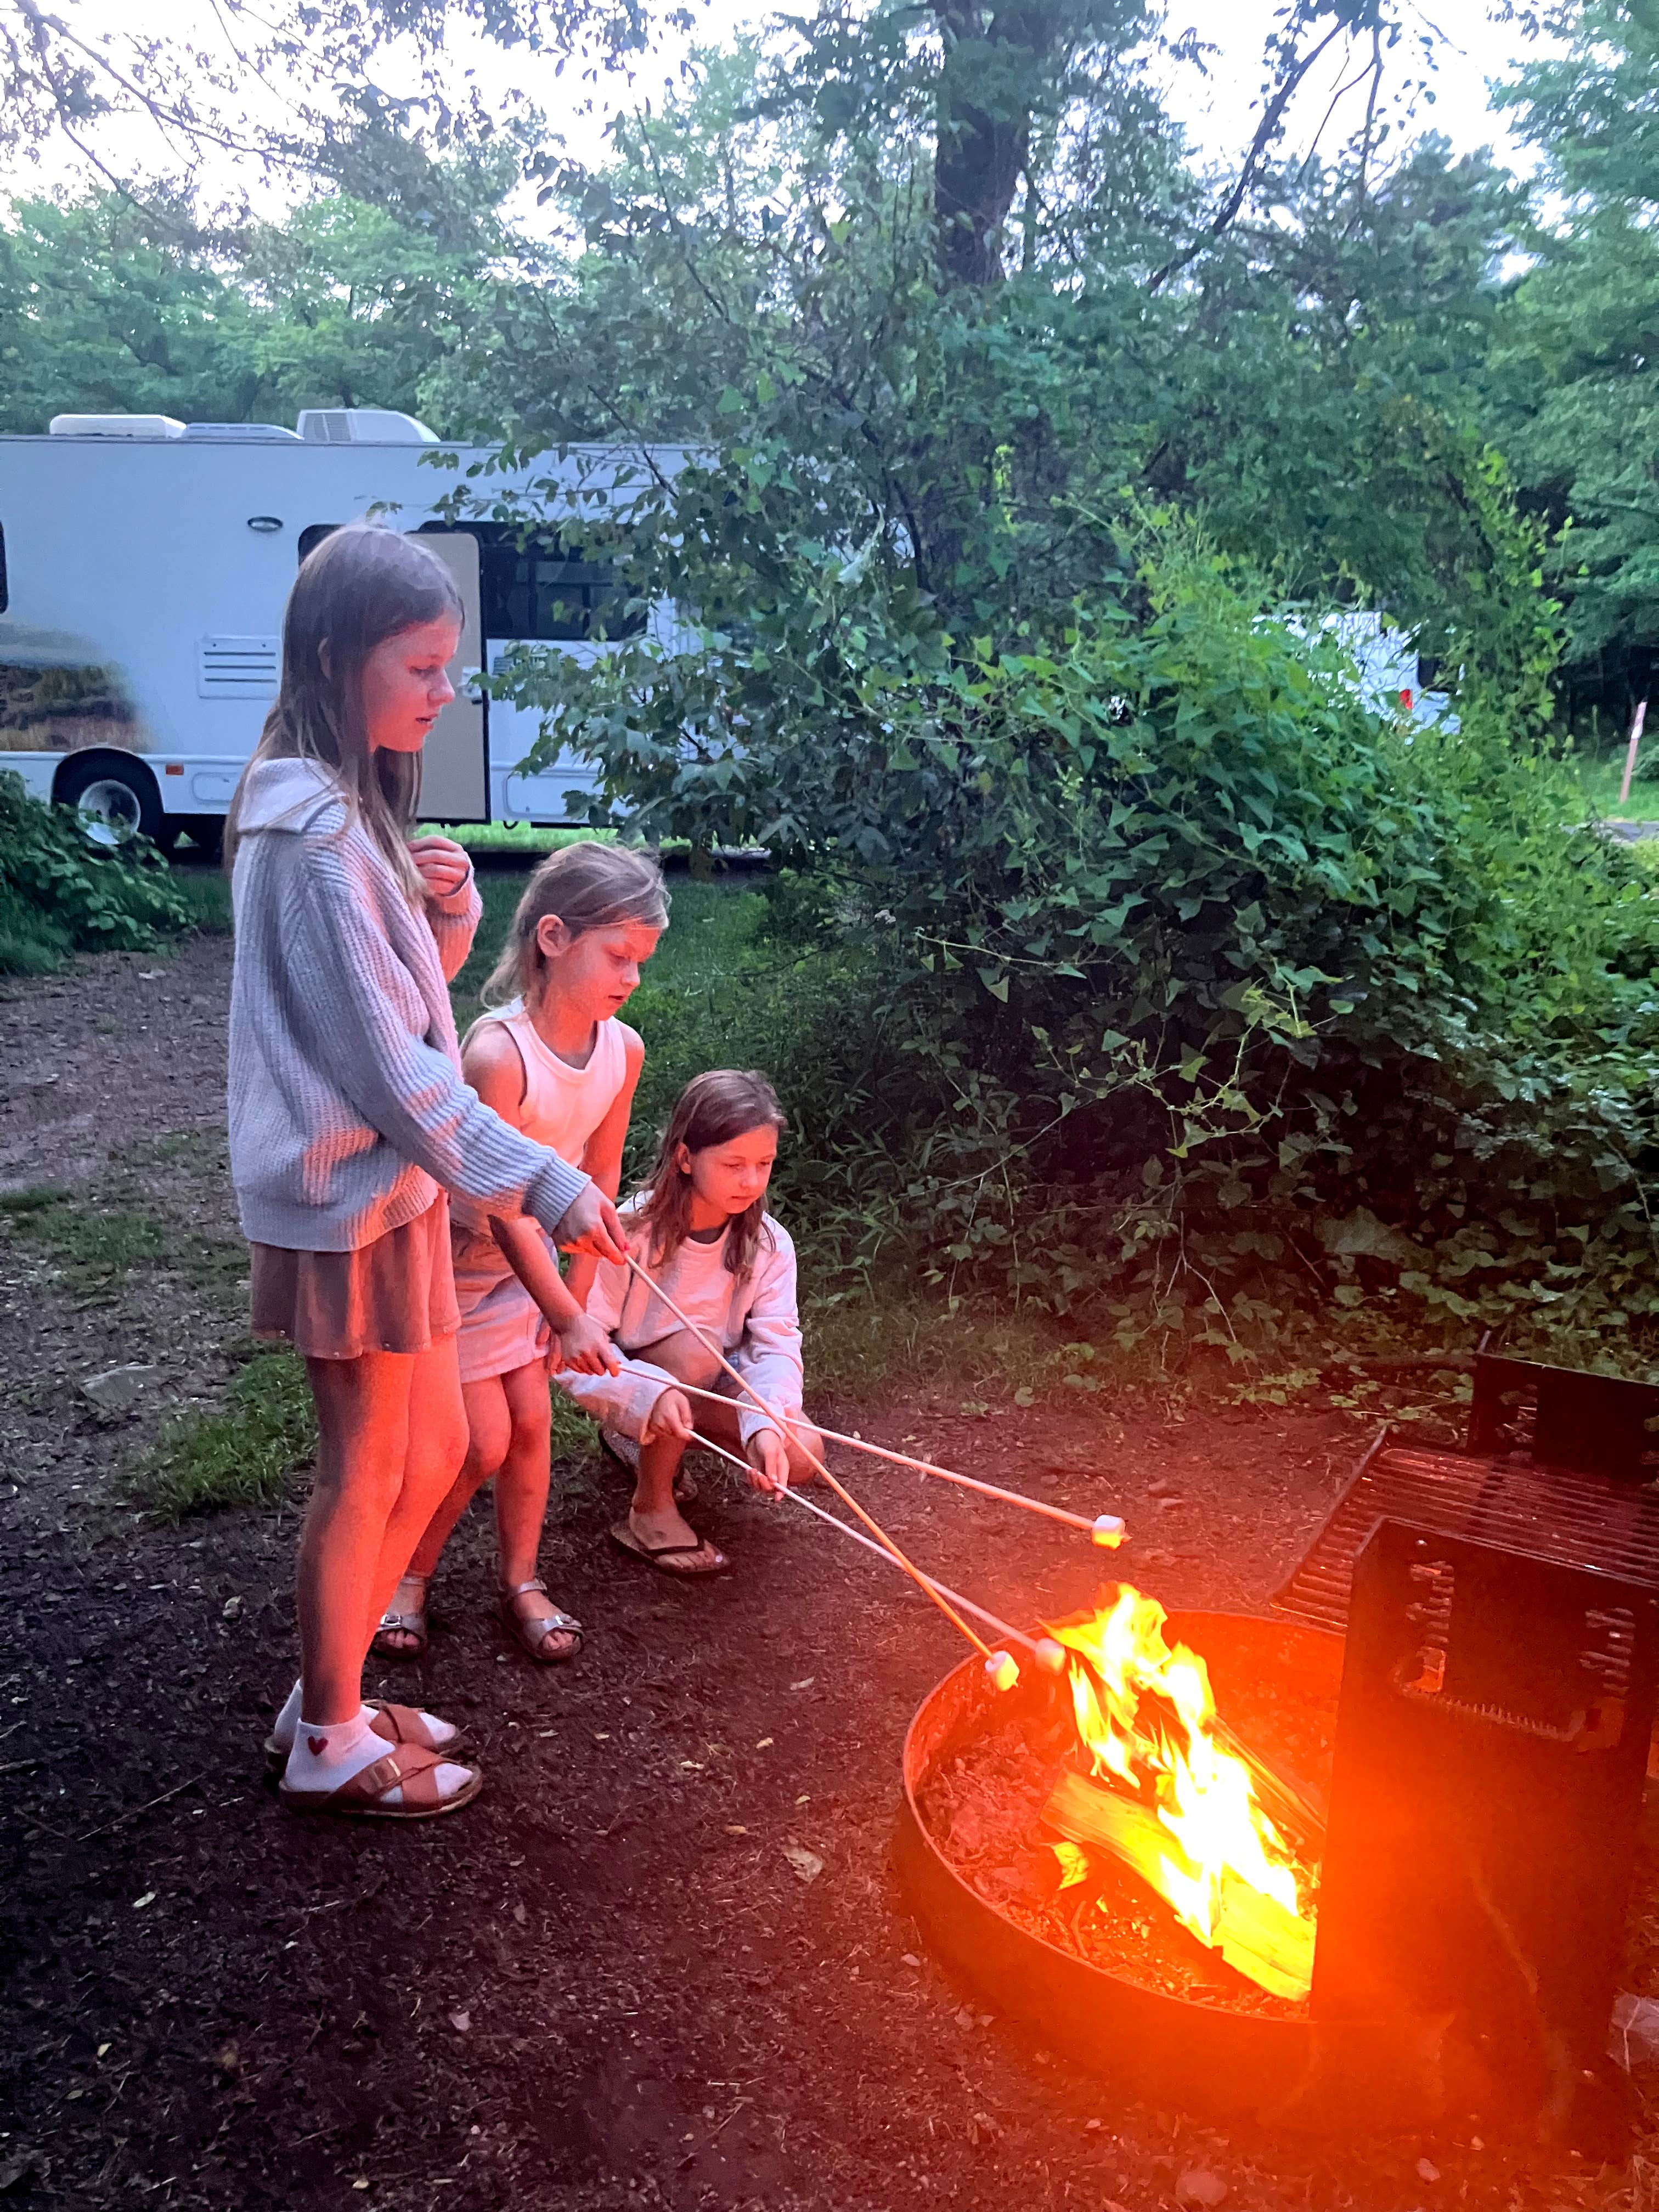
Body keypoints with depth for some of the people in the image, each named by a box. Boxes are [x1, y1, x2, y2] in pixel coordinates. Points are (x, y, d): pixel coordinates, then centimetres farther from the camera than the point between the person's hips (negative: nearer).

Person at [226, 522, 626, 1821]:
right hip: (348, 1198, -9)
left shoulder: (348, 807, 12)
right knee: (367, 1473, 6)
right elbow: (382, 1058, -22)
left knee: (434, 1450, 18)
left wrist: (449, 913, -5)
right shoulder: (313, 828, -20)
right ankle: (330, 1746, 27)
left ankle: (329, 1694, 35)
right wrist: (539, 1179, -21)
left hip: (391, 1185, 9)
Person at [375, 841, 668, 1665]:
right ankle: (407, 1578, 24)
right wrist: (567, 1319, -26)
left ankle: (522, 1585, 27)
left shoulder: (622, 1049, -11)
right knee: (484, 1442, -1)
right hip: (453, 1262, -6)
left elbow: (600, 1176, 0)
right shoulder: (497, 1053, -33)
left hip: (526, 1261, 6)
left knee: (531, 1424, 8)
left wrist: (576, 1291, 2)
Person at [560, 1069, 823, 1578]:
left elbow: (776, 1344, -21)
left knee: (799, 1455, -19)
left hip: (711, 1388, 5)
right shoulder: (631, 1233, -25)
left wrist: (766, 1424, -40)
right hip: (636, 1387, -4)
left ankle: (637, 1442, 7)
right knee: (692, 1350, -36)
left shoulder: (769, 1244, -13)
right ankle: (651, 1508, -16)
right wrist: (652, 1393, -46)